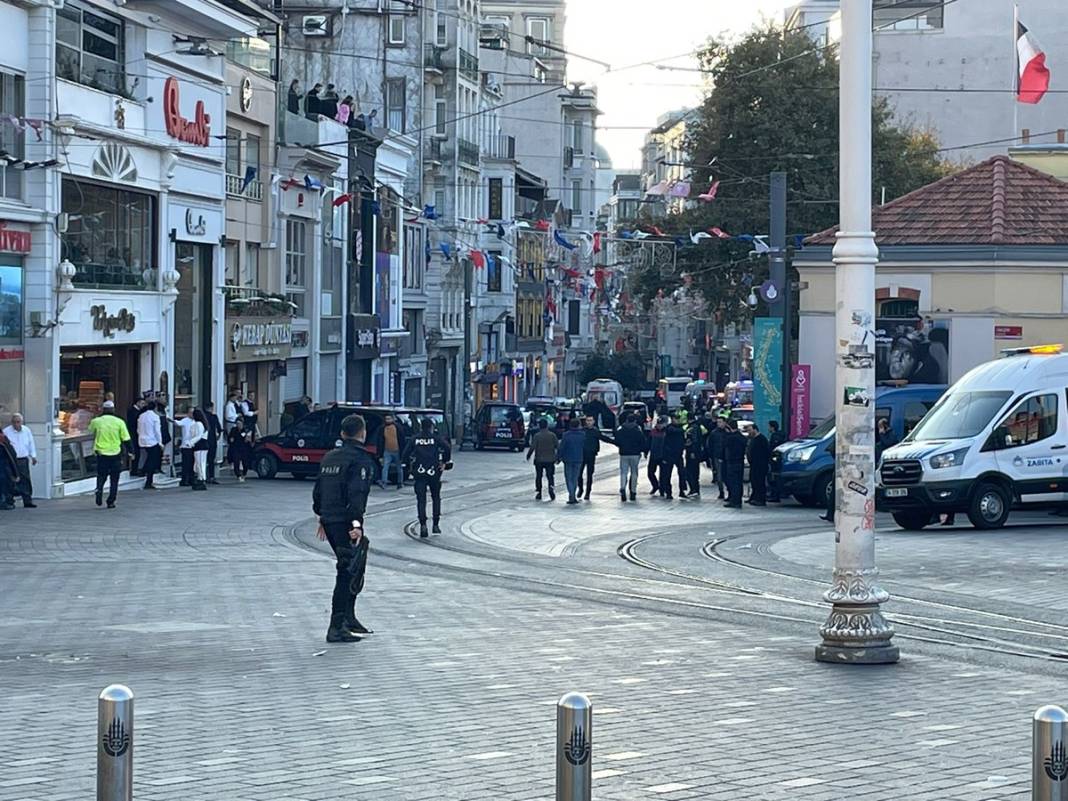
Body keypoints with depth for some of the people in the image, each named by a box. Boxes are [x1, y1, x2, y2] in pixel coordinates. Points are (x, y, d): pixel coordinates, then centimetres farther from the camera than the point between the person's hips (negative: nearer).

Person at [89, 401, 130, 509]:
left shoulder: (96, 421, -2)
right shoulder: (119, 422, -4)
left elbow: (90, 431, 20)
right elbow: (126, 439, -4)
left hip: (101, 453, 1)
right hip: (115, 454, -1)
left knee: (101, 475, 16)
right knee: (114, 480, 9)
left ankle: (99, 489, -12)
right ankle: (110, 502, 6)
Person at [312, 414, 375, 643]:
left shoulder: (330, 458, 16)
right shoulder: (361, 459, -10)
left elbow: (318, 490, 20)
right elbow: (356, 493, -21)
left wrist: (321, 517, 27)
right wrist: (356, 523, -24)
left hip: (329, 520, 9)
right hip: (345, 521, -9)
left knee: (349, 569, 21)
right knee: (349, 572, -6)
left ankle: (348, 618, 26)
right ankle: (337, 628, -10)